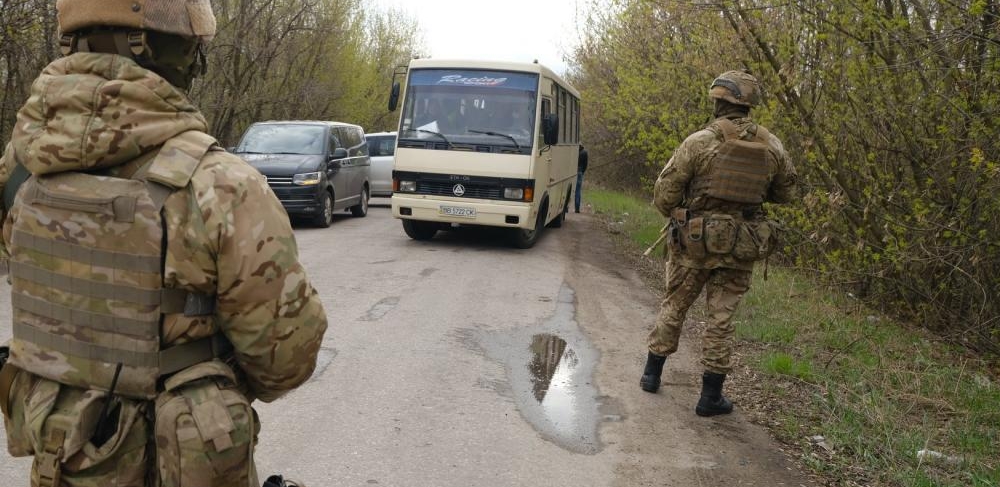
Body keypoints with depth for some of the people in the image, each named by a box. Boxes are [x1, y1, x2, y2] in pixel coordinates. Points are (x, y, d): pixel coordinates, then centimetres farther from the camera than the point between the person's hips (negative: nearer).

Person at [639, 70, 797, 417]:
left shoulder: (700, 142, -12)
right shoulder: (772, 147, -1)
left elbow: (664, 192, -11)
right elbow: (786, 192, 12)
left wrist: (676, 217, 9)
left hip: (694, 241, -1)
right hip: (740, 247, 2)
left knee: (674, 306, 16)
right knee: (720, 318, 8)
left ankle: (652, 374, 27)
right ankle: (711, 396, 13)